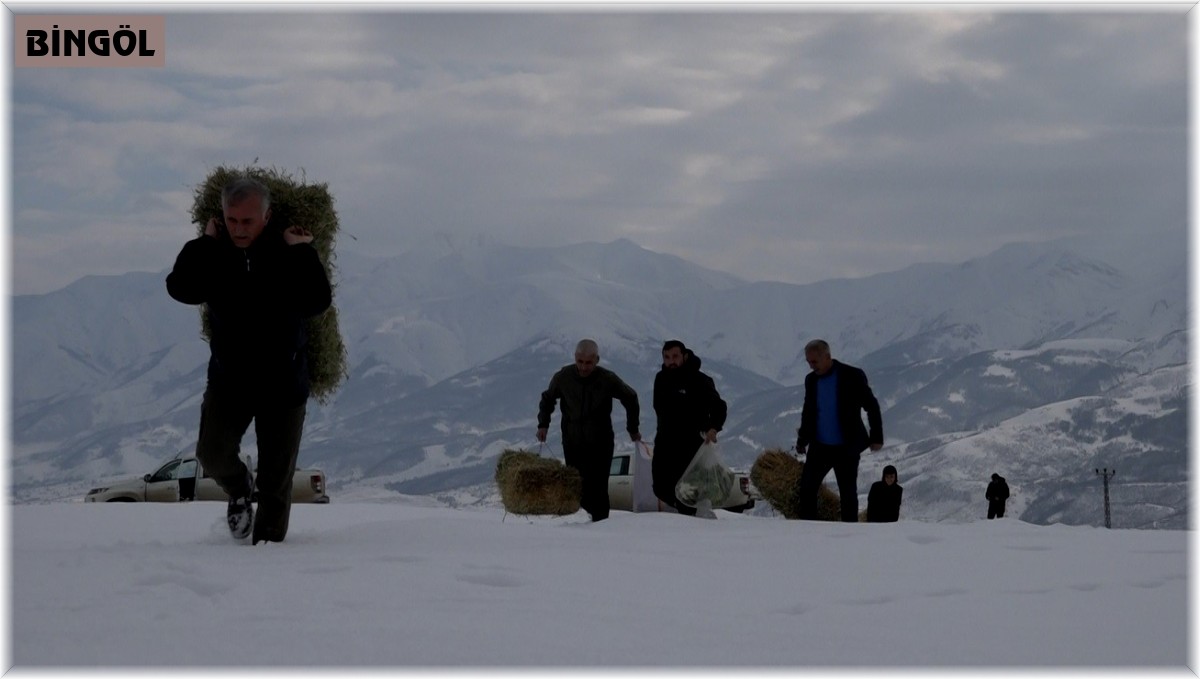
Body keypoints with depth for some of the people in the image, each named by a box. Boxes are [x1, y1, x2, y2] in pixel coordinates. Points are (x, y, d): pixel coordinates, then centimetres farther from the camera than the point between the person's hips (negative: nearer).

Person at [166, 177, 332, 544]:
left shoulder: (289, 254, -12)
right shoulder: (213, 255, -5)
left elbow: (317, 302, -23)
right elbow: (180, 289, -20)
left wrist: (302, 252, -24)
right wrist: (205, 242, -18)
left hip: (284, 383, -1)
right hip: (227, 379, 2)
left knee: (276, 476, 4)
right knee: (212, 453, -11)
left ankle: (268, 542, 18)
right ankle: (239, 490, 23)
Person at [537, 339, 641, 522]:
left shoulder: (608, 379, -8)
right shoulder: (563, 377, -4)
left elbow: (630, 398, 9)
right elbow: (547, 398, 15)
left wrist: (633, 428, 13)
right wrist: (543, 424, 6)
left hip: (600, 444, -2)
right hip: (572, 443, 2)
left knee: (598, 489, -8)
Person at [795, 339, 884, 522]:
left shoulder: (853, 376, -10)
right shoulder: (811, 380, 5)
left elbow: (872, 407, -4)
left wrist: (876, 437, -7)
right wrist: (802, 440, 13)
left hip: (846, 449, -4)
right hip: (820, 447, 4)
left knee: (848, 494, 2)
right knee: (806, 488, -3)